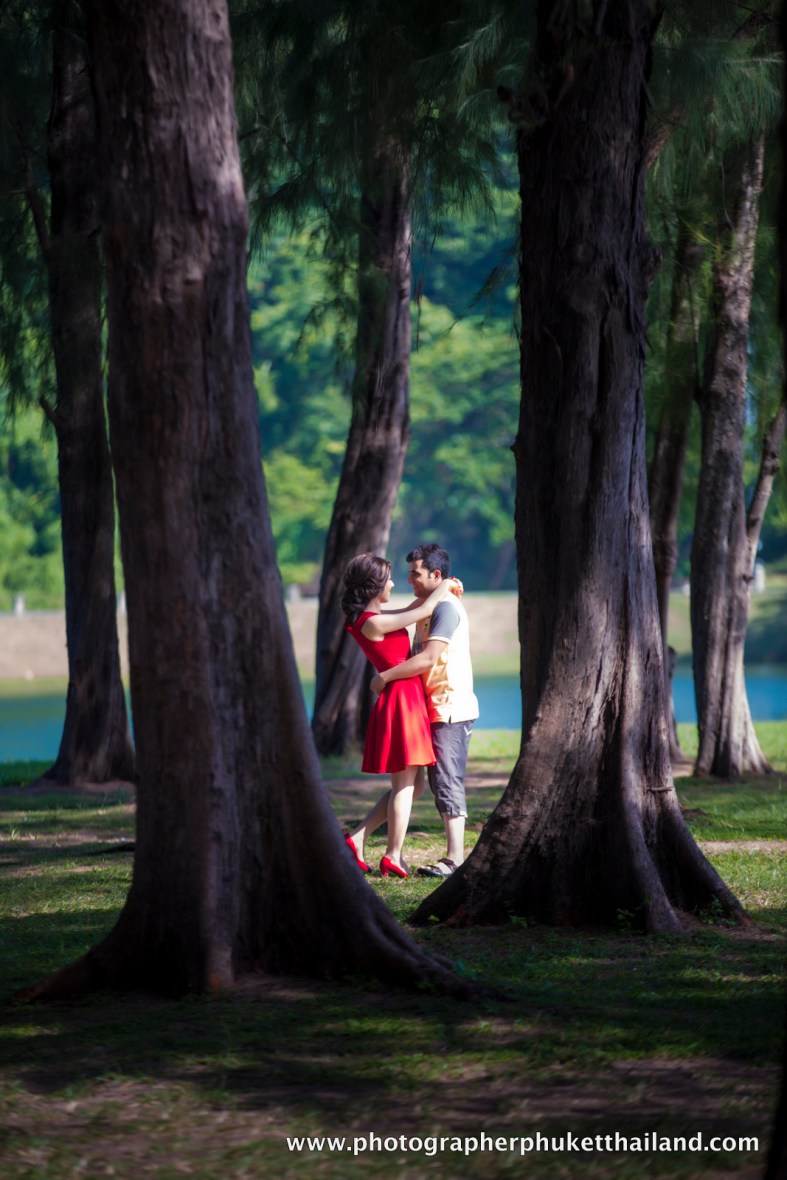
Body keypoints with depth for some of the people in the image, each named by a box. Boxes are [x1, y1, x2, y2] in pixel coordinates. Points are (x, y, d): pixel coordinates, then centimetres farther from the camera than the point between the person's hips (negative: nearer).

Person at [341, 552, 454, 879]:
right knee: (405, 784, -1)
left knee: (409, 785, 15)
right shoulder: (372, 623, -17)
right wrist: (443, 586, 6)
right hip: (401, 700, -9)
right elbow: (423, 612, -11)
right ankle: (393, 858, 3)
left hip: (407, 700, 9)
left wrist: (440, 589, 13)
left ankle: (357, 839, 11)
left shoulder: (370, 617, 11)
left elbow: (413, 608, 24)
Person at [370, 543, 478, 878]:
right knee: (439, 781, 9)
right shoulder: (428, 608, 18)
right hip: (435, 709, 10)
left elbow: (428, 659, -24)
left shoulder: (446, 607, -14)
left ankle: (455, 859, -10)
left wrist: (385, 677, -17)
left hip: (451, 709, -10)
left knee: (447, 782, -10)